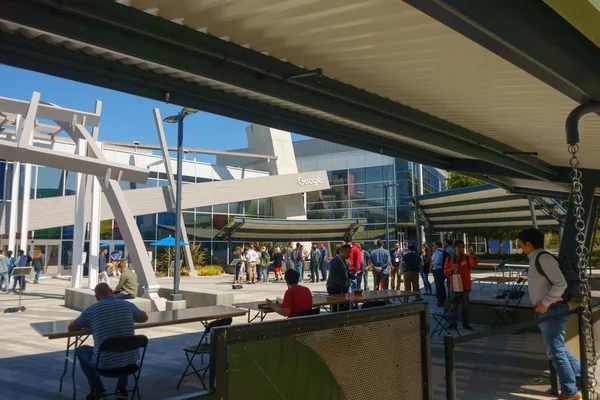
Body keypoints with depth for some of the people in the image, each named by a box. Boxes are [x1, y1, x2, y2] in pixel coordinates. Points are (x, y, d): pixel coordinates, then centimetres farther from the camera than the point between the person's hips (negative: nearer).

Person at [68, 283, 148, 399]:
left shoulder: (91, 310, -7)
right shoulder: (128, 305, 0)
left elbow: (71, 328, 8)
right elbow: (145, 318, 19)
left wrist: (86, 326, 27)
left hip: (105, 362, -3)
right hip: (130, 359, 3)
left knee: (81, 351, 28)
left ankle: (98, 390, 26)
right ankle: (122, 389, 29)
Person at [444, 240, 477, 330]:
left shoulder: (467, 258, -3)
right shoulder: (449, 259, 4)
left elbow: (474, 265, -22)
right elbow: (445, 271, 4)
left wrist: (473, 257, -42)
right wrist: (451, 270, -17)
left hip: (466, 286, -2)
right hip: (454, 286, 2)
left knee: (466, 306, 6)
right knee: (453, 305, 7)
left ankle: (466, 324, 16)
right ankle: (452, 323, 16)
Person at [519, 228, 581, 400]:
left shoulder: (543, 258, -18)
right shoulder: (535, 259, 12)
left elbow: (560, 284, -24)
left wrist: (545, 303, -21)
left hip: (552, 311, -10)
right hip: (547, 311, 10)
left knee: (555, 351, -2)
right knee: (557, 348, 19)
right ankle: (582, 377, 31)